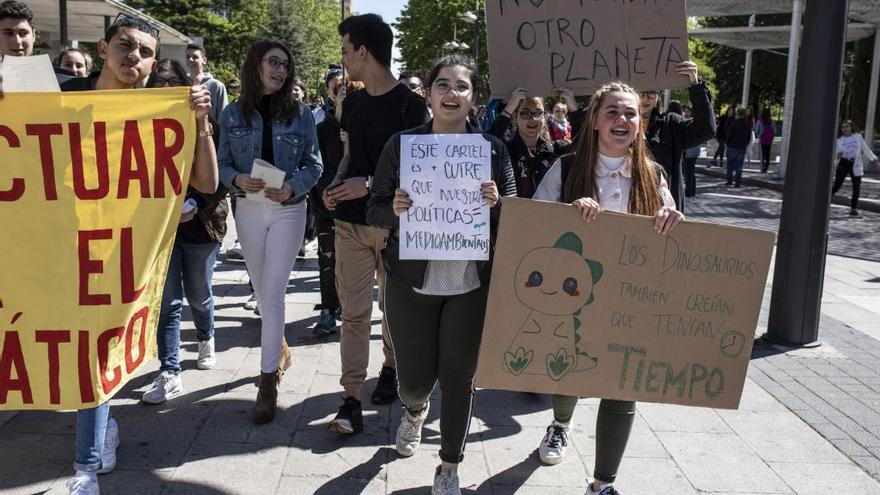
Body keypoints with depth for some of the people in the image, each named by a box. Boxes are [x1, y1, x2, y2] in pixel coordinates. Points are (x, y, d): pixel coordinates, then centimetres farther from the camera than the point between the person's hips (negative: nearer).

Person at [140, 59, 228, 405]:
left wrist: (195, 205, -20)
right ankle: (169, 373, 5)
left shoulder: (202, 126, -7)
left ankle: (206, 340, 45)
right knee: (168, 300, -1)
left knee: (198, 295, 15)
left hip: (201, 225, -1)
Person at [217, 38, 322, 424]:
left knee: (273, 294, -7)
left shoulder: (300, 113, -1)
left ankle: (268, 382, -2)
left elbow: (313, 165, 1)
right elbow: (222, 163, 4)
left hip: (287, 209, -2)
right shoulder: (233, 114, 2)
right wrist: (238, 179, -17)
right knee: (262, 290, 14)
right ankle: (280, 349, 40)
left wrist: (292, 187, -17)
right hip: (248, 208, 3)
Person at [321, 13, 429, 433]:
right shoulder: (353, 103, 11)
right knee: (353, 311, 0)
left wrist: (369, 184, -18)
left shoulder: (410, 106, -8)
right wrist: (336, 184, 1)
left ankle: (390, 368, 35)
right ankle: (352, 399, 3)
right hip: (351, 220, 4)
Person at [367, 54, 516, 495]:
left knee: (459, 377, 8)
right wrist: (394, 210, -20)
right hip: (412, 282, 0)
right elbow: (374, 210, 2)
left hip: (471, 283, 0)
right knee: (415, 378, 8)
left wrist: (495, 204, -17)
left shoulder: (492, 148, 2)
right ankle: (415, 410, 48)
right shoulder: (402, 144, 0)